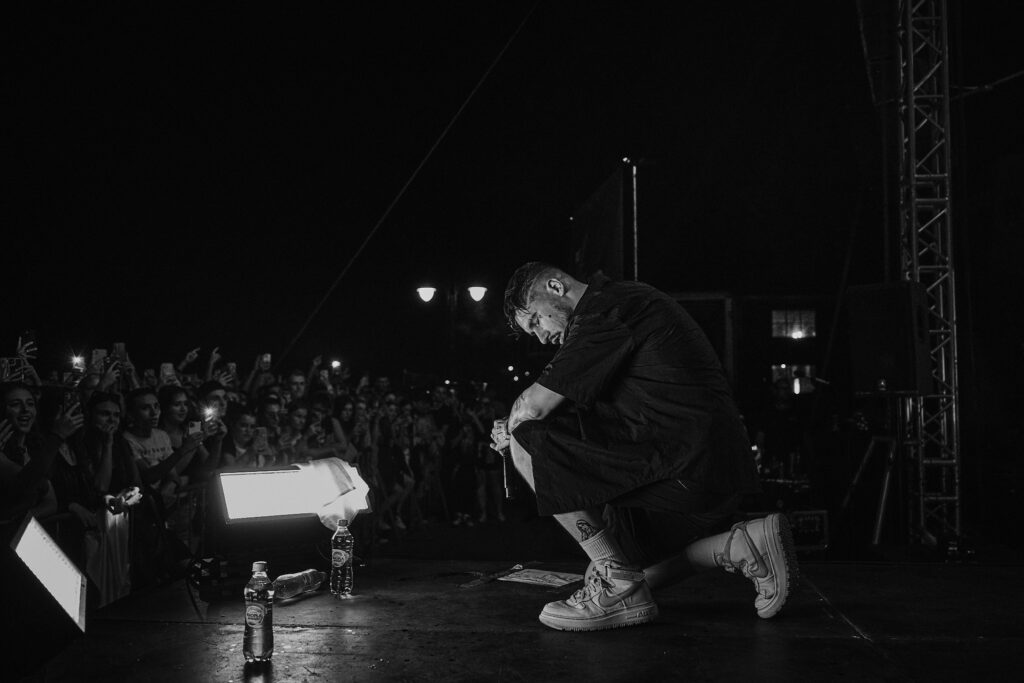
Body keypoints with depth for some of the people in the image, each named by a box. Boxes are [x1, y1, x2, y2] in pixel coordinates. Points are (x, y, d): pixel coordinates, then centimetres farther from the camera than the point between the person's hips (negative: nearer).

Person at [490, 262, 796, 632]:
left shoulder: (604, 309, -9)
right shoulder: (630, 300, 22)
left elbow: (534, 406, -12)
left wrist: (510, 431, 11)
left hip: (683, 460, -10)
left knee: (529, 441, -9)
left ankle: (618, 584, -7)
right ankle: (743, 545, 9)